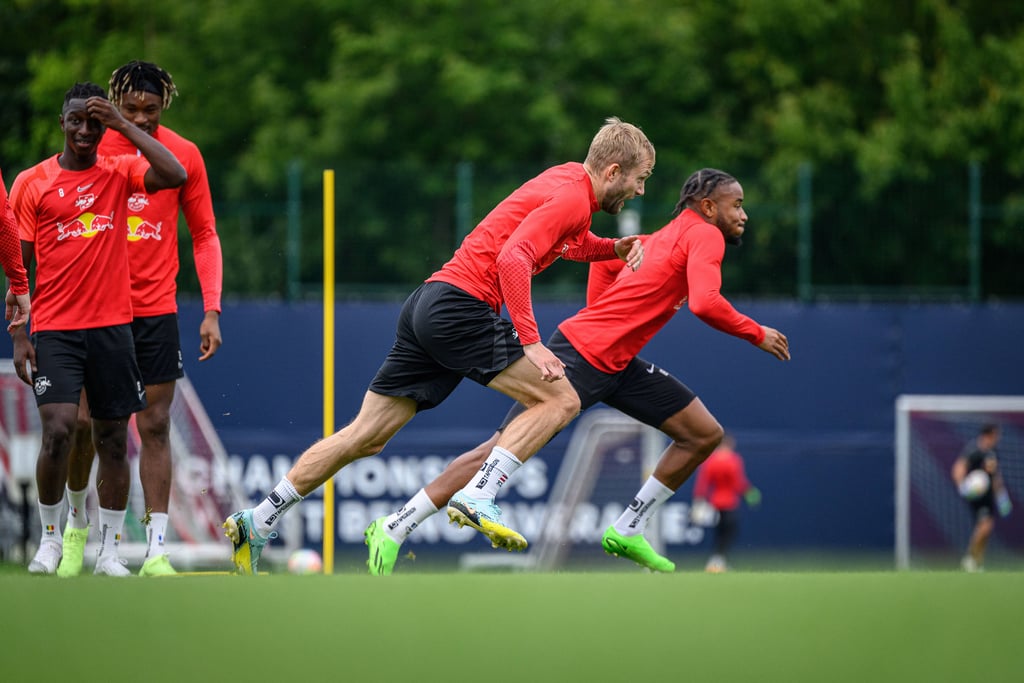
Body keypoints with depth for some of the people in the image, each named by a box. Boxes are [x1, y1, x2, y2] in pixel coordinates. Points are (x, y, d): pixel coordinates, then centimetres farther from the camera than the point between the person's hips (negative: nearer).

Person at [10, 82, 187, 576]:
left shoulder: (119, 173, 6)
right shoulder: (31, 183, 2)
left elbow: (175, 176, -14)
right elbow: (19, 267, 4)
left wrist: (124, 124, -13)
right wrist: (18, 336, -2)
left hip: (113, 326, 2)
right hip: (54, 330, -2)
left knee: (113, 439, 3)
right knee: (58, 430, -15)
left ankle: (109, 550, 12)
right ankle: (50, 538, 3)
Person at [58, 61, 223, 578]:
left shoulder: (184, 155, 1)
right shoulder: (92, 151, -1)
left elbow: (204, 236, 7)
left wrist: (211, 309, -1)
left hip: (156, 313, 0)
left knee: (155, 427, -3)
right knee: (81, 422, -1)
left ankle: (157, 549, -2)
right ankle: (76, 524, 23)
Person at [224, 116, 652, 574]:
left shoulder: (569, 180, 18)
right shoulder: (571, 197, -10)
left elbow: (575, 244, 39)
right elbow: (513, 258, -24)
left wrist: (616, 248, 18)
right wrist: (530, 342, -25)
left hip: (428, 308, 9)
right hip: (459, 308, -9)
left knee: (365, 438, 9)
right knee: (561, 400, -10)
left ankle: (255, 522, 8)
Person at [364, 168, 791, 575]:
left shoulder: (666, 237, 18)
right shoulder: (705, 235, -10)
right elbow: (704, 303, -26)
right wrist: (757, 334, -13)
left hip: (616, 363, 10)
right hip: (577, 354, -10)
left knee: (704, 434, 8)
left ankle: (627, 532, 13)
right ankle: (392, 530, -17)